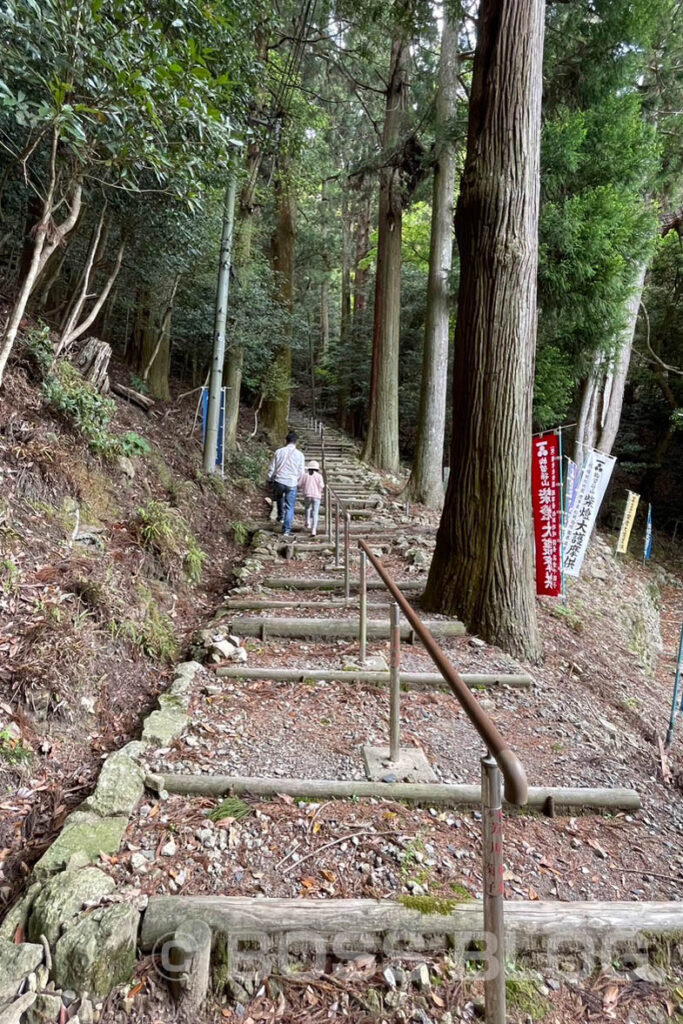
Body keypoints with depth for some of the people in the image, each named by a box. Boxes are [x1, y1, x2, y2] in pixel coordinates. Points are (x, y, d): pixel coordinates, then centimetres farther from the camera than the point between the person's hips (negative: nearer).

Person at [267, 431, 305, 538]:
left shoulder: (279, 452, 0)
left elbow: (272, 468, 4)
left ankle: (281, 516, 37)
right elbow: (301, 471, 4)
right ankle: (287, 530, 2)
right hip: (292, 483, -1)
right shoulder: (299, 454, -2)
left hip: (279, 481, 1)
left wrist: (269, 480, 18)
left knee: (279, 497, 33)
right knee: (290, 507, 5)